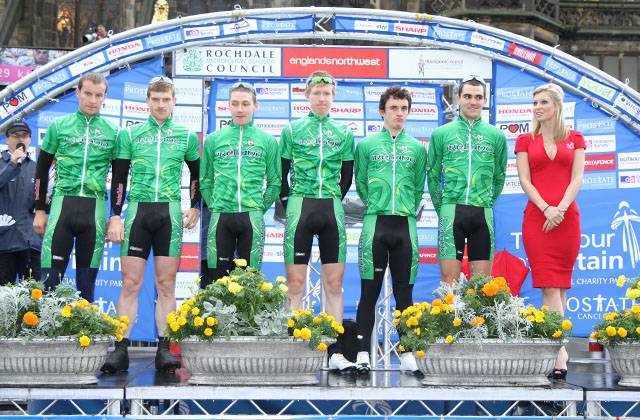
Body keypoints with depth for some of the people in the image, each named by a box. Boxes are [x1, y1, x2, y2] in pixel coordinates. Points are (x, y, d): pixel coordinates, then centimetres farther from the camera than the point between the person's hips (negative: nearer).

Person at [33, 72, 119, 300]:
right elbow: (42, 169, 11)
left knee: (87, 282, 5)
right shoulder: (59, 126, 7)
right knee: (51, 278, -5)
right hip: (62, 203, 0)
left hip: (95, 209, 1)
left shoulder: (112, 132, 8)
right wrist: (40, 210, 7)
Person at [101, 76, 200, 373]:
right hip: (137, 210, 0)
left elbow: (196, 174, 20)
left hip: (170, 214, 0)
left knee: (166, 284, 1)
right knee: (130, 283, -2)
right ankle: (120, 350, -1)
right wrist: (115, 216, 0)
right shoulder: (130, 134, 8)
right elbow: (119, 178, 7)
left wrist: (195, 207, 11)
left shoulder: (186, 136, 10)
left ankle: (164, 349, 4)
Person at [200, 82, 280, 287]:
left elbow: (274, 182, 9)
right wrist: (214, 206, 4)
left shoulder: (268, 141, 7)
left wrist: (261, 208, 2)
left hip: (252, 217, 0)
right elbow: (205, 180, 12)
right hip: (220, 216, 1)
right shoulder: (213, 139, 9)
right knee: (217, 274, 3)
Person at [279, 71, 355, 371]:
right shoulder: (292, 130, 6)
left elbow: (346, 177, 16)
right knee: (295, 282, -3)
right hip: (300, 207, -2)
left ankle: (335, 353, 5)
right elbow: (282, 173, 7)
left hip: (332, 210, 2)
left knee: (334, 283, 2)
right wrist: (288, 205, 2)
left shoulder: (343, 133, 12)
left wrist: (332, 202, 10)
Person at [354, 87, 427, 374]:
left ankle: (407, 353, 11)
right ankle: (363, 353, 3)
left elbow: (418, 188, 13)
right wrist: (375, 207, 7)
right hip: (375, 223, -1)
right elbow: (361, 184, 9)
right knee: (369, 291, 0)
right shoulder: (366, 145, 6)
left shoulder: (417, 148, 10)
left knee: (404, 292, 5)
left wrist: (408, 211, 8)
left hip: (405, 226, 1)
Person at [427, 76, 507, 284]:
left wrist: (487, 204, 12)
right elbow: (433, 176, 10)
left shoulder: (496, 136, 8)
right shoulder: (441, 134, 5)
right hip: (451, 212, -1)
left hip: (483, 215, 1)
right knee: (449, 280, -3)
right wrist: (441, 209, 8)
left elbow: (499, 177, 16)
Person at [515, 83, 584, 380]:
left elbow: (577, 178, 2)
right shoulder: (525, 141, 10)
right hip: (537, 217, -1)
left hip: (567, 217, 1)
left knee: (560, 285, 4)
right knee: (550, 285, -8)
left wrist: (561, 207, -13)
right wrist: (547, 209, -12)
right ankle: (559, 353, -12)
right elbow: (524, 181, 2)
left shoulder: (574, 139, 11)